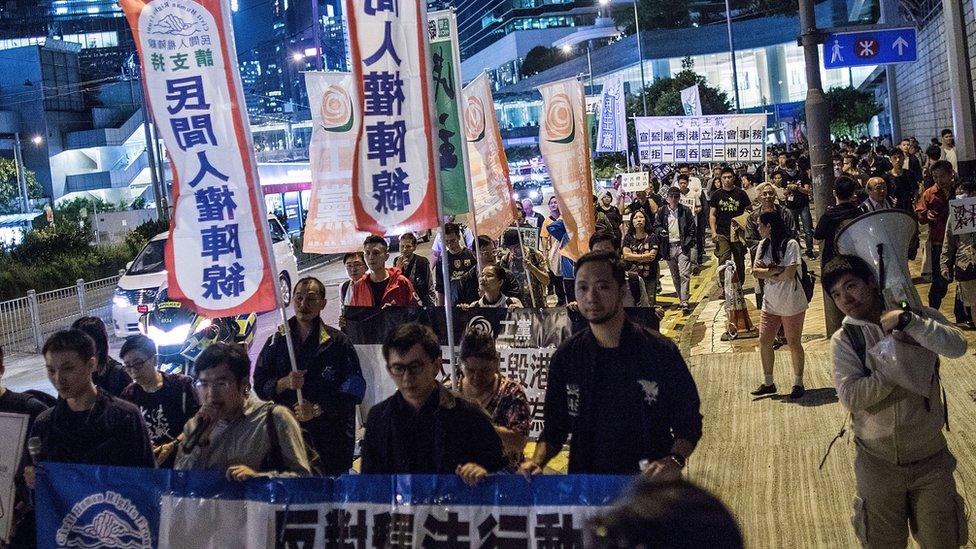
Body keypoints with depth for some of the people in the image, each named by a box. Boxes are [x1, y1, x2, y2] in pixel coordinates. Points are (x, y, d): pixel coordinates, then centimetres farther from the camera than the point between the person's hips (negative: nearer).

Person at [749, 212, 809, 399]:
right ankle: (768, 383, 18)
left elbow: (789, 274, -23)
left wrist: (766, 273, -10)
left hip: (791, 303, -6)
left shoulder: (790, 244, -16)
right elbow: (755, 272, -1)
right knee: (764, 341, 6)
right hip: (770, 303, 6)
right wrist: (775, 270, -17)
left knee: (794, 343, 5)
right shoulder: (763, 245, 6)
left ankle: (798, 384, 19)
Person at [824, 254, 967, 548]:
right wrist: (899, 367, -19)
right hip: (878, 461, -1)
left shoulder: (921, 317, -3)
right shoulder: (843, 340, -7)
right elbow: (850, 397, -19)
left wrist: (908, 320, -24)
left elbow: (957, 346, -21)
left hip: (930, 457, 1)